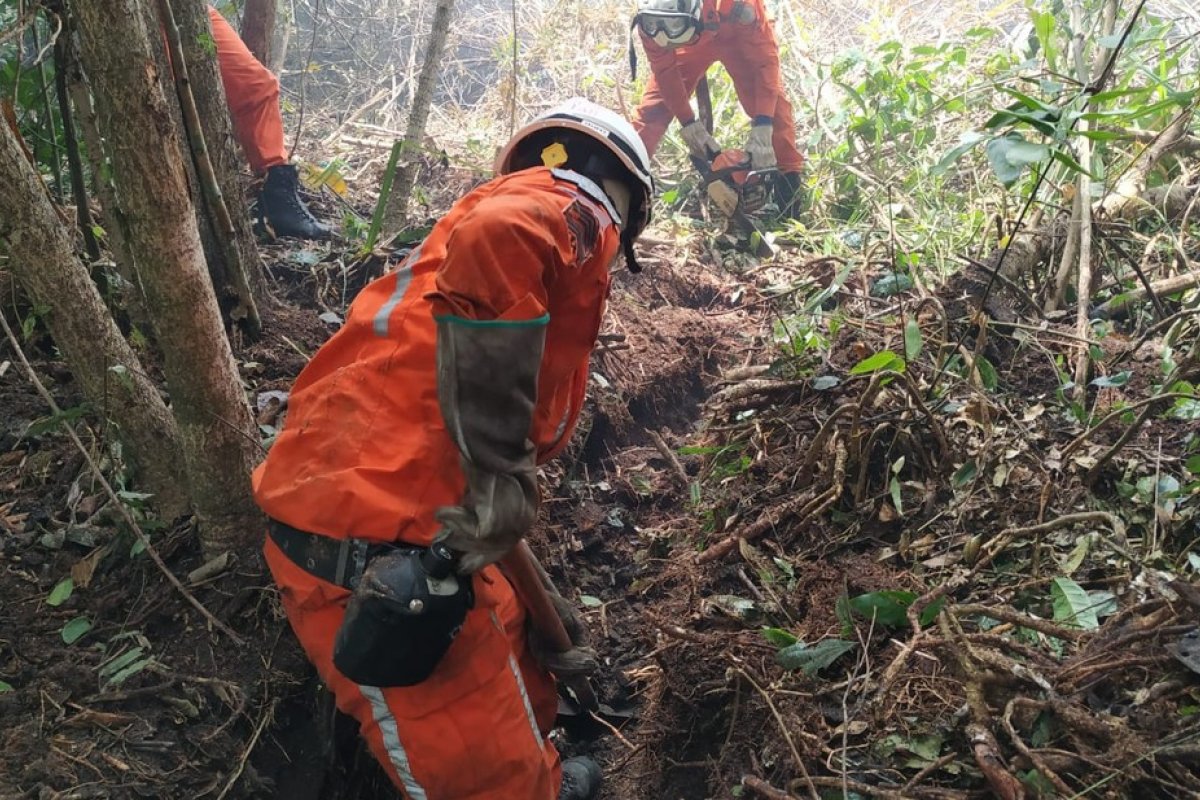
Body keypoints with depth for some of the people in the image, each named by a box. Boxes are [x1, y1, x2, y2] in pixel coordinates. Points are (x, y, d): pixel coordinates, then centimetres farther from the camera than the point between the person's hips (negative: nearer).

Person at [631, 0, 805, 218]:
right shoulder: (651, 18, -37)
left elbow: (765, 59, -37)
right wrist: (688, 123, -25)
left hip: (735, 35, -2)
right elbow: (664, 70, -21)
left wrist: (762, 130, -44)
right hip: (692, 38, 2)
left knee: (772, 102, -18)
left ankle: (789, 176, -7)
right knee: (654, 103, -8)